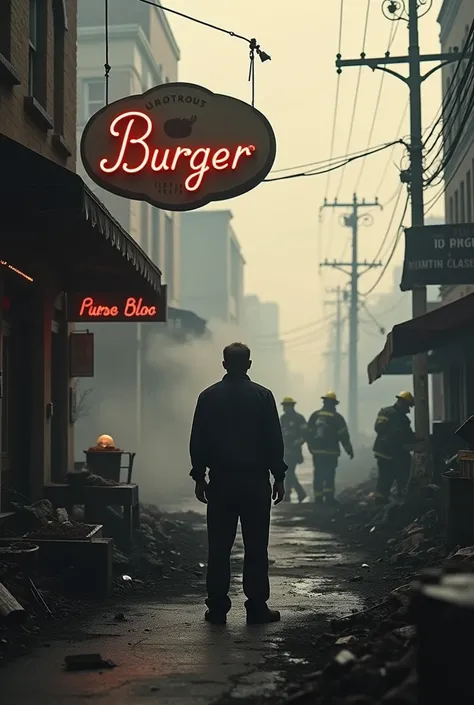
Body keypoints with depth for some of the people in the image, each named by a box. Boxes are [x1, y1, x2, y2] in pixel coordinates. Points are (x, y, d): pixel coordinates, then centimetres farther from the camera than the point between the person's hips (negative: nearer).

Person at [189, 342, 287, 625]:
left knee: (219, 547, 5)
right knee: (256, 546, 2)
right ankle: (257, 607, 2)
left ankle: (218, 607, 4)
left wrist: (199, 477, 9)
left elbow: (198, 442, 4)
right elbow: (275, 440, -2)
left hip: (221, 481, 2)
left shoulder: (208, 397, 3)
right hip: (256, 480, -1)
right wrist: (279, 476, 4)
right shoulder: (263, 396, -2)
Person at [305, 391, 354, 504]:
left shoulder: (315, 416, 7)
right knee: (329, 475, 0)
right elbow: (343, 436, -5)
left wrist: (311, 448, 20)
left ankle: (318, 498, 6)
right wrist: (349, 450, 3)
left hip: (316, 451, 4)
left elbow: (308, 434, 10)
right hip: (331, 452, -4)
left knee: (318, 475, 7)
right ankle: (329, 497, -5)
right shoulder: (336, 417, -5)